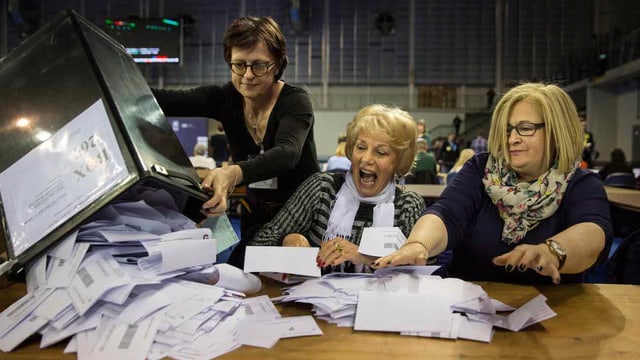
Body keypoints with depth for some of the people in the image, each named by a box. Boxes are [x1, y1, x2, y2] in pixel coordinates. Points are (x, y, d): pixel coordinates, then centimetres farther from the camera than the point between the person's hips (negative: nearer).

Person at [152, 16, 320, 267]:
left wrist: (235, 173, -56)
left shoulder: (295, 102, -17)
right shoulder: (225, 98, -5)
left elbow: (286, 154, -37)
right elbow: (166, 101, -19)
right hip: (258, 219, 4)